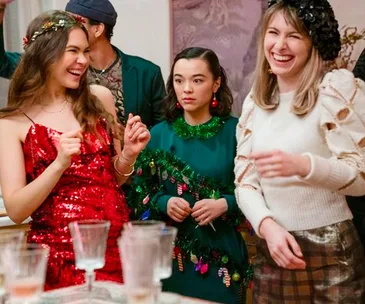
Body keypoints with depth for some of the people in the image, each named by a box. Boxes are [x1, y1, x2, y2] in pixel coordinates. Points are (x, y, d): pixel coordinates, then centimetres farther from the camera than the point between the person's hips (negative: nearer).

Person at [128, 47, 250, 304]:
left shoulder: (235, 132, -6)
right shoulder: (159, 135, 3)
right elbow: (141, 194, 7)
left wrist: (225, 205, -19)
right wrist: (164, 203, -11)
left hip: (222, 255, -2)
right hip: (172, 254, 2)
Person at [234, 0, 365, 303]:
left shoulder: (336, 88, -9)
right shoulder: (254, 102, 6)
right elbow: (245, 182, 4)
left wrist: (303, 165, -28)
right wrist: (268, 225, -14)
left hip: (329, 252, -4)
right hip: (270, 251, 4)